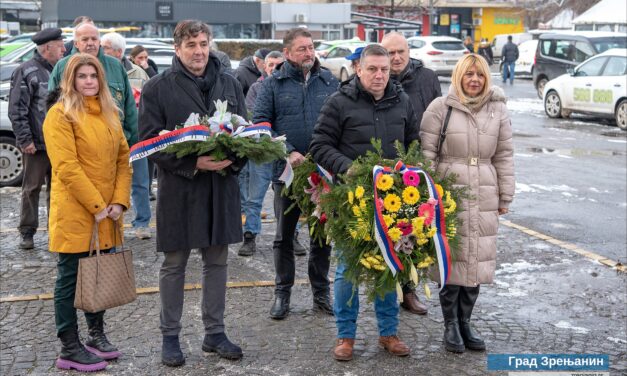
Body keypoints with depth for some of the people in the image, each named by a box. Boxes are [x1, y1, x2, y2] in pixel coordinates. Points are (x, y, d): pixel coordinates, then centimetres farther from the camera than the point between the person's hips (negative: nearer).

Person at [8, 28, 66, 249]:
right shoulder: (26, 72, -7)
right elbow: (17, 110, -10)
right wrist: (25, 139, -14)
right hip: (37, 144, -6)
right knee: (31, 188, 2)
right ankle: (27, 233, 11)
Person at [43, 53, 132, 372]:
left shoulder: (109, 114, 12)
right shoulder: (60, 115, -8)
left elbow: (123, 159, 11)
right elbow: (67, 168, -15)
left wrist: (119, 201, -1)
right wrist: (96, 206, -16)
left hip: (107, 214, 6)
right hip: (74, 214, -6)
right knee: (71, 279, 2)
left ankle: (96, 335, 27)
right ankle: (69, 349, 10)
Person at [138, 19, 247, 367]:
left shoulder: (230, 84, 7)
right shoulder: (158, 88, -4)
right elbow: (150, 140, -9)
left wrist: (233, 158, -11)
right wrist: (193, 163, -20)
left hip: (221, 186, 4)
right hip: (178, 187, -3)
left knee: (216, 261, 12)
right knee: (174, 264, 7)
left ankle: (215, 333, 24)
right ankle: (170, 336, 20)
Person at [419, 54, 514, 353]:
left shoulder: (498, 110, 8)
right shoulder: (440, 108, -2)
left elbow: (504, 156, 11)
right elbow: (427, 153, -1)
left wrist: (505, 196, 10)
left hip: (484, 198, 3)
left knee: (478, 259, 6)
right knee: (451, 259, -1)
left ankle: (465, 322, 20)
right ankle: (450, 325, 14)